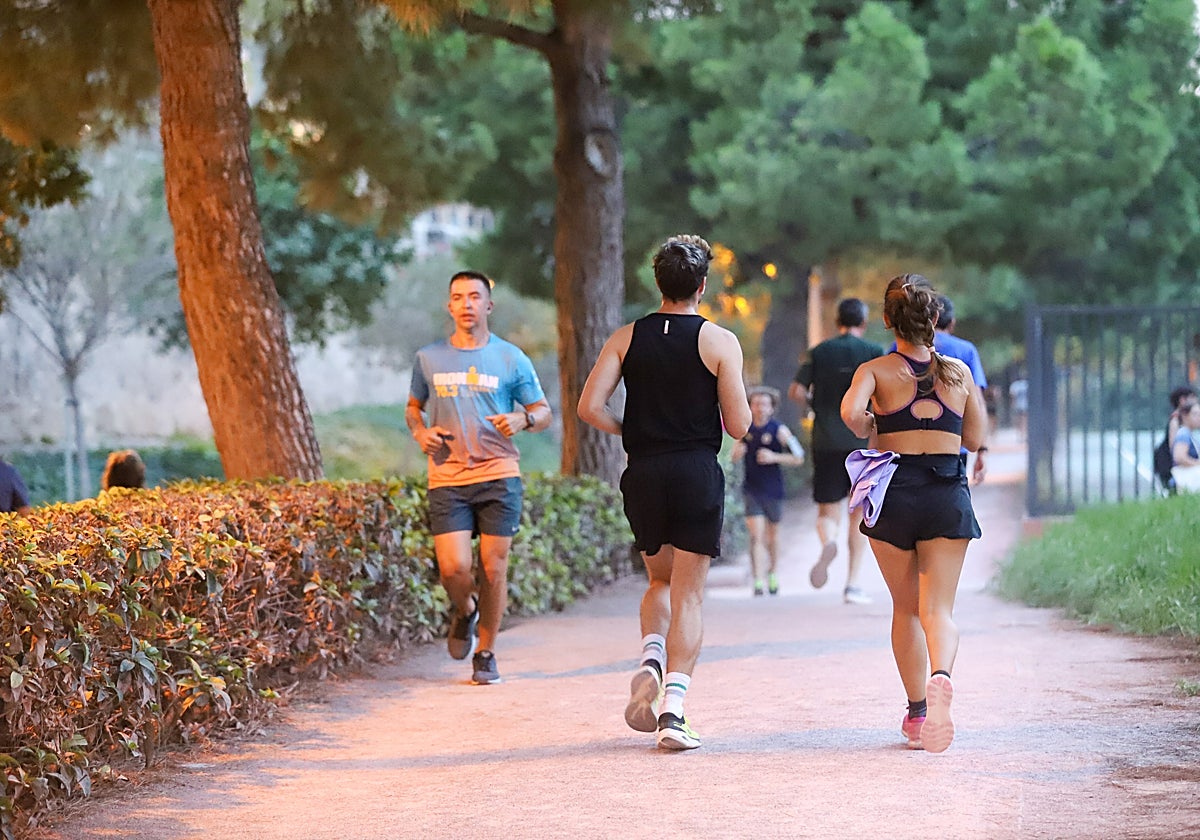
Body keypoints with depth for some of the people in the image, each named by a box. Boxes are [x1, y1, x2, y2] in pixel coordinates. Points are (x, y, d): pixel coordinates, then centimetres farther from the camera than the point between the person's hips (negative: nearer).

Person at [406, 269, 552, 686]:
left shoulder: (511, 359, 5)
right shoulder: (429, 358, 9)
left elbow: (543, 411, 11)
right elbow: (414, 406, 23)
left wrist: (522, 420, -12)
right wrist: (420, 431, 1)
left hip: (499, 476, -1)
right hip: (447, 478, 1)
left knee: (493, 567, -1)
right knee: (453, 568, -10)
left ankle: (485, 653, 15)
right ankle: (465, 612, 25)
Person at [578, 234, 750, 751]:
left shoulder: (627, 338, 4)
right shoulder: (719, 341, -4)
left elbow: (589, 407, -4)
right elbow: (739, 426, -6)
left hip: (643, 475, 3)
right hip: (698, 474, -3)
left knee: (660, 581, 23)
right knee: (687, 595, 2)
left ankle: (650, 660, -4)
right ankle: (673, 710, -8)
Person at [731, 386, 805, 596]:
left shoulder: (779, 430, -7)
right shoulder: (746, 429, 2)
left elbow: (798, 458, -7)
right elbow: (735, 457, 14)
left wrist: (774, 457, -20)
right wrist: (738, 452, -10)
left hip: (773, 490, -1)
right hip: (751, 490, 1)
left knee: (772, 534, 15)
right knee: (756, 535, -10)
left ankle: (773, 572, 37)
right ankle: (757, 581, -14)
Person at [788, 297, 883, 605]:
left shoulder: (819, 352, 7)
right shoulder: (873, 353, 1)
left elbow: (796, 391, -1)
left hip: (826, 442, 1)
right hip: (863, 439, -1)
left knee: (828, 511, 6)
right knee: (859, 513, 9)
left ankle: (828, 543, -29)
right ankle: (852, 583, 4)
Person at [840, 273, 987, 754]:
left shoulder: (876, 371, -2)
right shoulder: (958, 372, 5)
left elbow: (851, 412, -21)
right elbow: (975, 438, 11)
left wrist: (871, 433, 0)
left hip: (894, 493, -1)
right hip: (948, 496, 1)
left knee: (905, 609, 15)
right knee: (938, 608, -3)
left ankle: (916, 712, 19)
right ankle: (939, 678, -35)